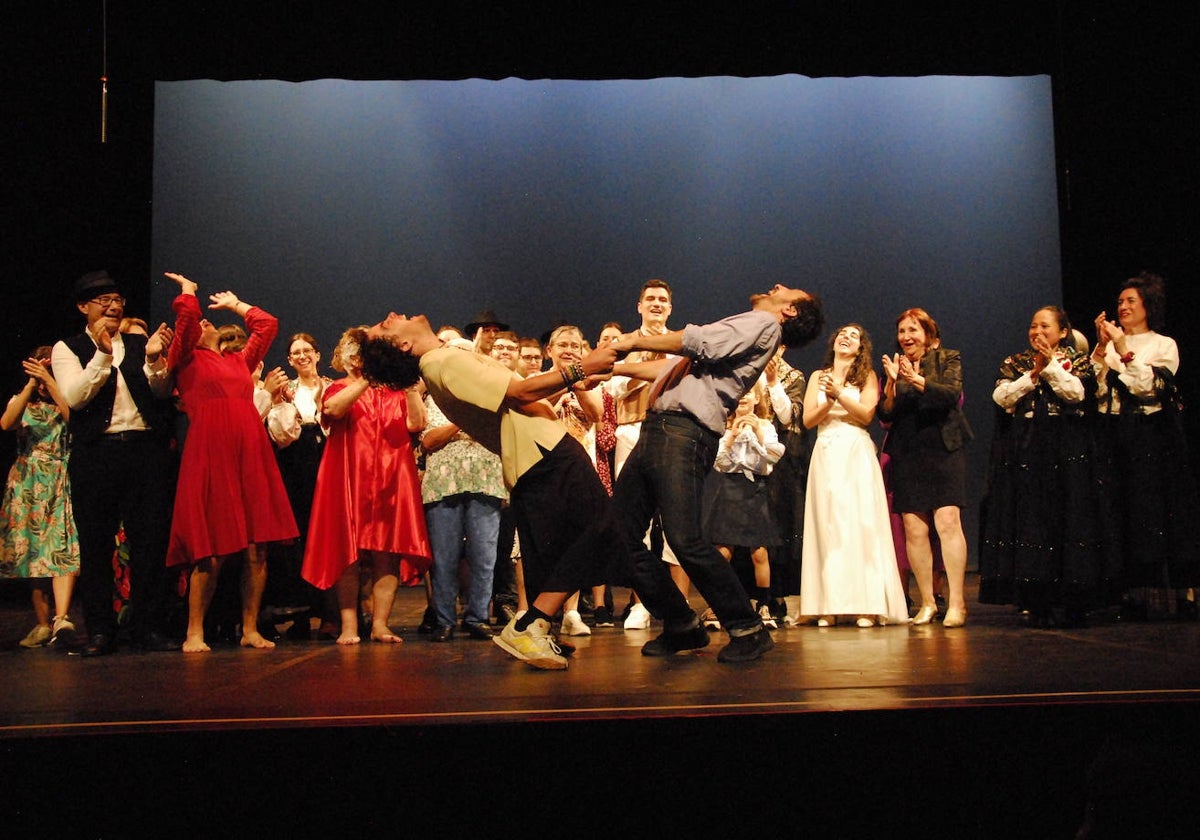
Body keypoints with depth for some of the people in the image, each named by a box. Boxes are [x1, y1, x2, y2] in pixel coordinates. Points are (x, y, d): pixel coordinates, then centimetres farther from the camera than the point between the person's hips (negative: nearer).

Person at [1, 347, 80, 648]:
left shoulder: (66, 400, 8)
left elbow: (75, 417, -16)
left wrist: (49, 381, -19)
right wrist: (31, 384, -16)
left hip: (62, 483, -3)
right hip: (28, 484, 3)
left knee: (63, 548, -16)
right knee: (32, 552, 2)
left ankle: (61, 618, -29)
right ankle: (43, 623, 7)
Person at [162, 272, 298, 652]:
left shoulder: (240, 361, 24)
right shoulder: (187, 361, 10)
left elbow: (268, 324, 29)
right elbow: (186, 313, -4)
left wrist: (234, 304, 38)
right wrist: (188, 289, 15)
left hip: (251, 458, 5)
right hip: (209, 458, -4)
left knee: (256, 551, 1)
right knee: (211, 554, -5)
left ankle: (250, 629, 10)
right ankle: (195, 632, 7)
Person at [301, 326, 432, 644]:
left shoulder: (395, 392, 16)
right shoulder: (340, 389, 11)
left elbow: (416, 424, -2)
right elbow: (332, 409, -15)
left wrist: (409, 385, -9)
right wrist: (368, 378, -19)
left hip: (391, 480, 2)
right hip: (349, 480, -2)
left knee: (387, 554, -3)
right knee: (348, 553, -5)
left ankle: (380, 624, 2)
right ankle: (349, 626, -2)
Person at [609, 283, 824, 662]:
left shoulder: (764, 324, 3)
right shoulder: (736, 329, 29)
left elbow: (700, 342, -10)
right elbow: (672, 368, 32)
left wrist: (637, 341, -2)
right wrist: (615, 369, 29)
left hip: (687, 432, -9)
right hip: (655, 429, 9)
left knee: (685, 539, -19)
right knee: (622, 536, 5)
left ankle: (747, 629, -2)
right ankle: (681, 625, 15)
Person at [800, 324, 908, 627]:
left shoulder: (867, 376, 11)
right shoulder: (818, 377, 17)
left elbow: (866, 414, -4)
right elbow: (808, 420, 7)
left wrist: (838, 394, -13)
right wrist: (829, 401, -9)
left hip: (856, 454, -2)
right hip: (826, 455, 2)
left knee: (860, 524, -8)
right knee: (828, 527, -4)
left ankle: (866, 606, -10)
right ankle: (829, 606, -5)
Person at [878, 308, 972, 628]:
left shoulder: (948, 359, 8)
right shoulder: (894, 367, 15)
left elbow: (952, 394, -9)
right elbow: (885, 415, 8)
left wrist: (916, 380, -20)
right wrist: (892, 382, -8)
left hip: (943, 449, -2)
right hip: (906, 455, 3)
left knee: (948, 522, -12)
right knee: (914, 530, -4)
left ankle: (956, 602, -9)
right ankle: (927, 603, 1)